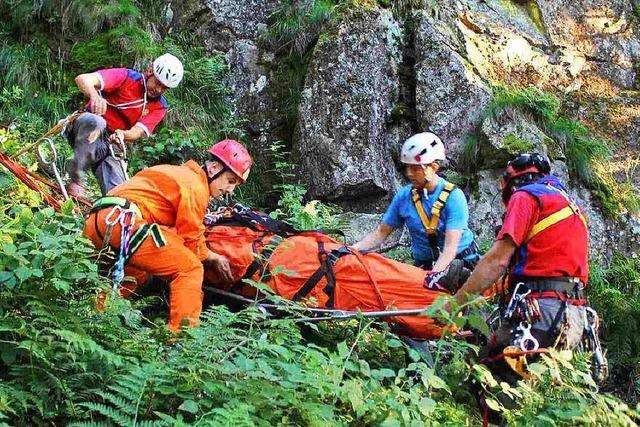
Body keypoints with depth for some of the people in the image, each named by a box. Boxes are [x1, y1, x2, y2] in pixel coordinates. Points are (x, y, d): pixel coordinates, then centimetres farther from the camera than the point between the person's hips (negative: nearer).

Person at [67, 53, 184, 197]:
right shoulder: (126, 77, -12)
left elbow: (137, 132, -16)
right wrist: (94, 95, -50)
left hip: (110, 145, 3)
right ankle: (76, 181, -30)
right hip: (86, 128, -3)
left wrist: (122, 135, -41)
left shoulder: (159, 107, -1)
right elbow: (82, 79, -26)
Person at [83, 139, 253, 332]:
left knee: (138, 269, 36)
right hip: (124, 222, -10)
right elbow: (192, 240, 2)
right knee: (190, 269, -6)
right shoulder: (196, 187, -3)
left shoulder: (179, 173, 27)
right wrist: (213, 258, 20)